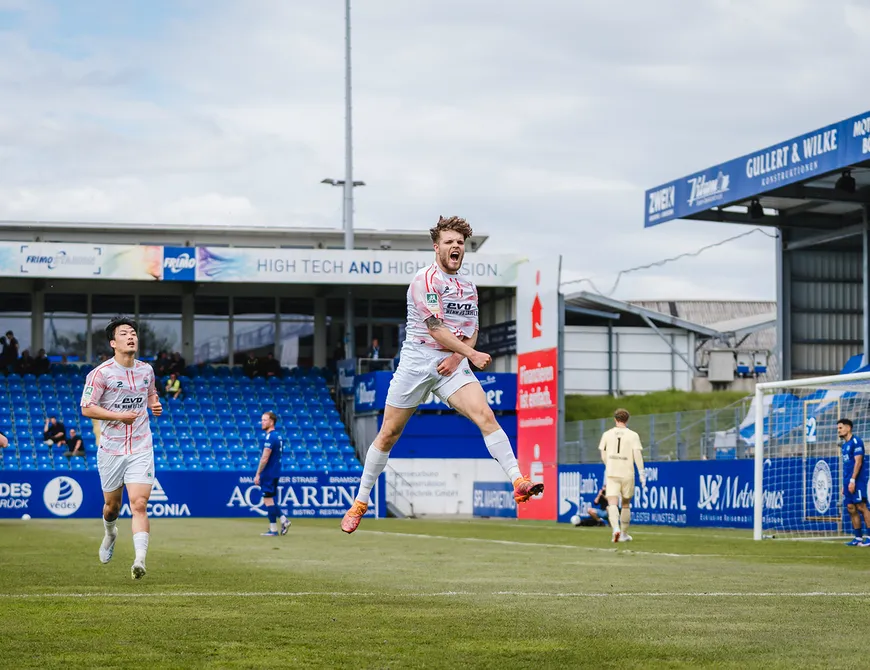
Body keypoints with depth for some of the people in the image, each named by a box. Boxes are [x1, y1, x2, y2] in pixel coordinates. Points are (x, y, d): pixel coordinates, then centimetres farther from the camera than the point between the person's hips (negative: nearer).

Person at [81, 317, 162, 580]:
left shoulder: (146, 370, 6)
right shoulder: (101, 373, -9)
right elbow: (86, 408, -9)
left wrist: (155, 405, 3)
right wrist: (119, 415, -19)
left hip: (141, 450, 1)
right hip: (111, 450, -1)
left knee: (139, 505, -14)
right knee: (112, 504, 14)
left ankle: (140, 560, -21)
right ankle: (110, 534, 49)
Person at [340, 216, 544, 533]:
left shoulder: (469, 287, 12)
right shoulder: (425, 279, -9)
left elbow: (471, 332, 15)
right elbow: (436, 329, -16)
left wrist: (458, 357, -5)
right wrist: (471, 353, -19)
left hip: (452, 364, 4)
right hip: (417, 361, -4)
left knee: (485, 415, -20)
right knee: (389, 433, 3)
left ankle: (519, 482, -28)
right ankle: (360, 503, 17)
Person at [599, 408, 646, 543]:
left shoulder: (607, 434, 6)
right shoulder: (632, 435, -1)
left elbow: (603, 454, 13)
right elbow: (637, 454, -9)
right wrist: (641, 473, -5)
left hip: (611, 473, 0)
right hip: (627, 474, 0)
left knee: (612, 503, -7)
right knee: (626, 505, 15)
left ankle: (615, 528, -31)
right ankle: (624, 534, 21)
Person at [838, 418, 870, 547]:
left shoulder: (856, 441, -8)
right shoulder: (845, 444, 19)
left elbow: (858, 462, -15)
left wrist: (853, 480, -20)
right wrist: (844, 485, 20)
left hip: (857, 480, -9)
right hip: (848, 482, 9)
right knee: (851, 508, 4)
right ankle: (858, 538, 6)